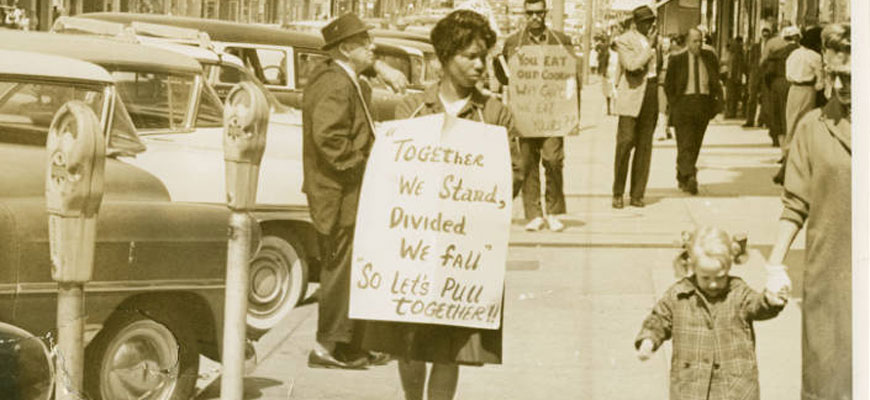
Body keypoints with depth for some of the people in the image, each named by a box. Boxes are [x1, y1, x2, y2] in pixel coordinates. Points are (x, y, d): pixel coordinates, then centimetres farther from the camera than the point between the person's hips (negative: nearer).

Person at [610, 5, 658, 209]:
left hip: (651, 95, 6)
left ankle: (637, 194, 7)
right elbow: (632, 65, -22)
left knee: (644, 145, 3)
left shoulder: (653, 39, 14)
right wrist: (649, 46, -14)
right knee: (625, 142, -10)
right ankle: (618, 194, -2)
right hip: (632, 96, -6)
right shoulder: (624, 40, -6)